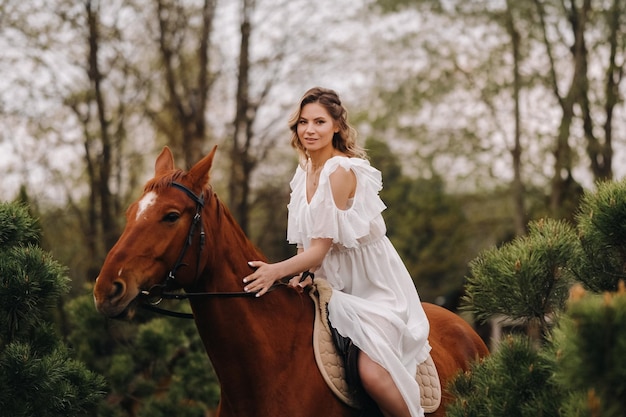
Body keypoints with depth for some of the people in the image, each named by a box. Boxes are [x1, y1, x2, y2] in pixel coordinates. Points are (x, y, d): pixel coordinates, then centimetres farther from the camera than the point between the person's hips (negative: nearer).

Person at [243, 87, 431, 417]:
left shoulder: (341, 170, -19)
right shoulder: (305, 172, 7)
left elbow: (320, 249, -22)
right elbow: (307, 242, 14)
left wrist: (277, 271, -34)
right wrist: (299, 275, -4)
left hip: (373, 287, -9)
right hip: (335, 288, 9)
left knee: (372, 372, -26)